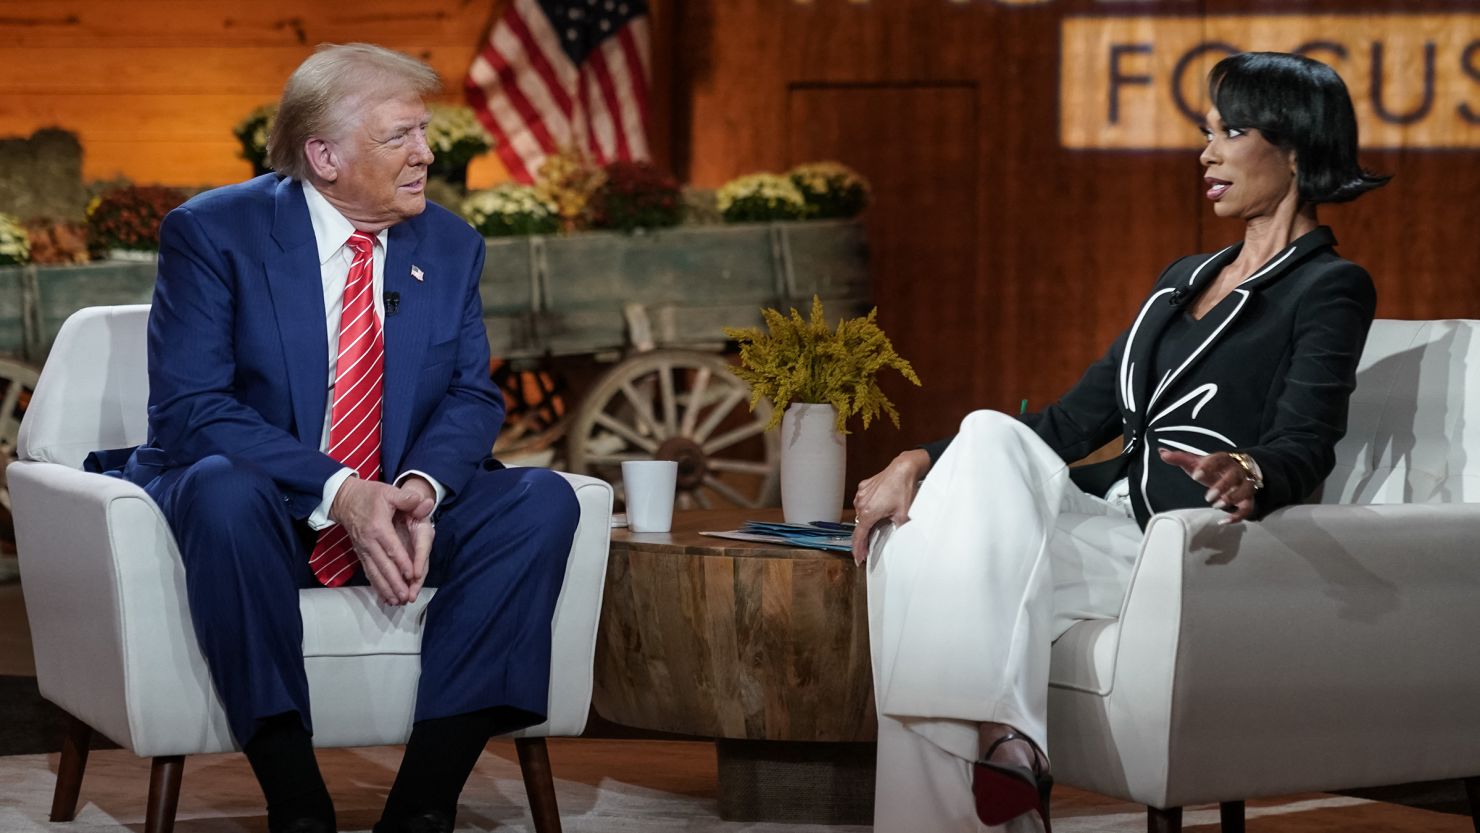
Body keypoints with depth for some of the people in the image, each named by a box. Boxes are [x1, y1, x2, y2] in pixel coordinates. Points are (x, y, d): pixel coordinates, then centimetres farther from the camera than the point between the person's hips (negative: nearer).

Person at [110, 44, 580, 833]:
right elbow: (188, 410, -17)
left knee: (543, 500, -21)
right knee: (226, 489, -38)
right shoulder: (211, 233, -8)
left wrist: (420, 487, -22)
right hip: (263, 512, -4)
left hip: (398, 511, 4)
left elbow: (471, 396, 3)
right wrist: (338, 492, -30)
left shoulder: (450, 244, 6)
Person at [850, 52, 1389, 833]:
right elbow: (1075, 420, 19)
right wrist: (925, 460, 6)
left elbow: (1305, 445, -16)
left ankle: (1004, 742, -25)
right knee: (907, 544, -20)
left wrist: (1248, 475, -41)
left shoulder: (1330, 290, 0)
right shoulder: (1185, 279, 24)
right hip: (1109, 522, 7)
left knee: (992, 442, -27)